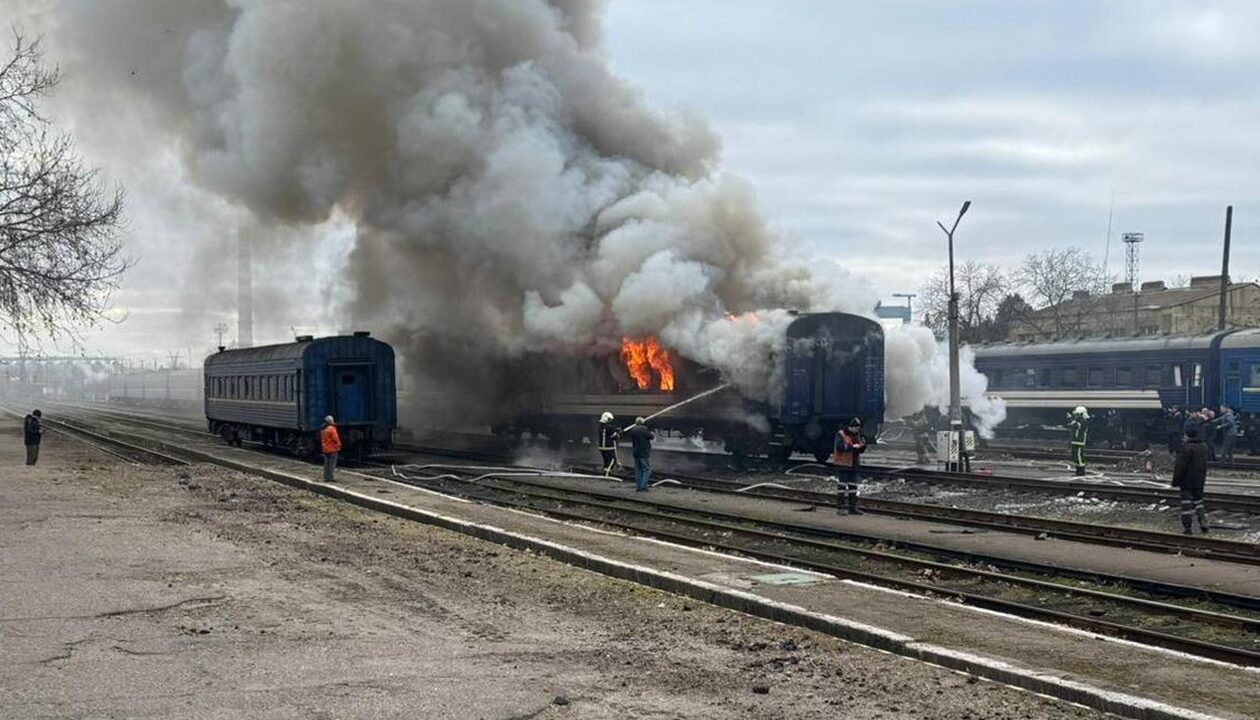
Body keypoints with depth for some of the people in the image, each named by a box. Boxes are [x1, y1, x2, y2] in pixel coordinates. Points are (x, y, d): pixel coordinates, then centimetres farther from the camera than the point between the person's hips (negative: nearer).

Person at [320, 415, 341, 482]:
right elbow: (335, 438, -15)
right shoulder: (331, 429, -15)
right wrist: (339, 444, -2)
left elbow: (322, 439, 15)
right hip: (332, 449, -8)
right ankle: (330, 478, -6)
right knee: (332, 464, -4)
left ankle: (326, 478, 13)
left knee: (326, 464, 11)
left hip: (325, 449, 8)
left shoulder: (323, 430, 9)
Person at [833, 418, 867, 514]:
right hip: (843, 464, -7)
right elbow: (840, 447, -22)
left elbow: (860, 450, 15)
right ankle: (840, 507, -3)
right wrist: (852, 446, -29)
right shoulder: (841, 435, -7)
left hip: (854, 465, 7)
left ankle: (852, 507, 12)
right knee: (841, 486, -6)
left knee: (853, 486, 8)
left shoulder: (856, 435, 14)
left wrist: (863, 445, -7)